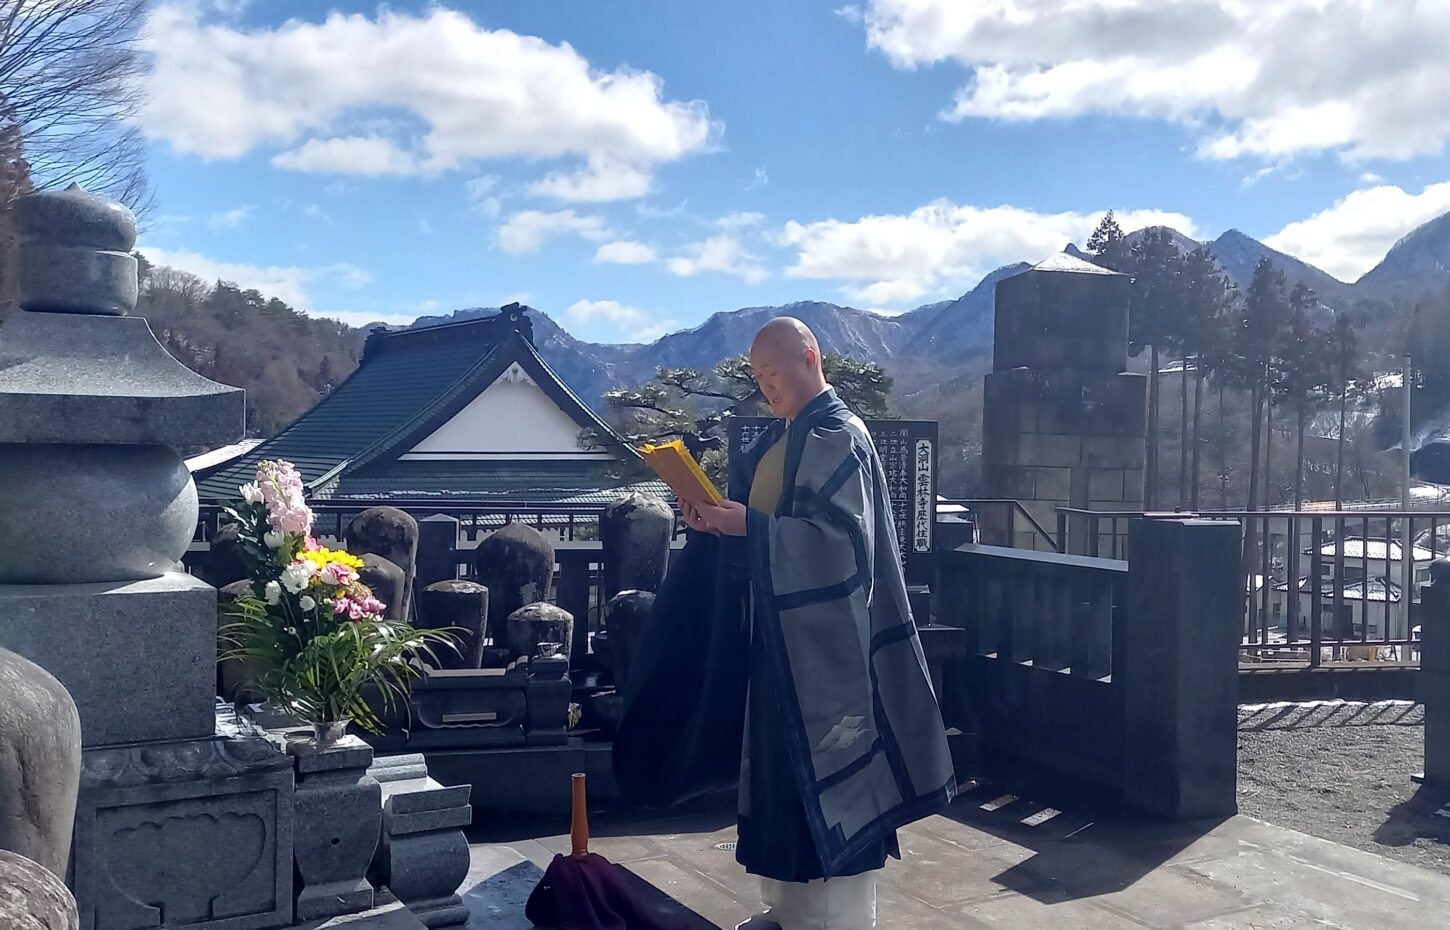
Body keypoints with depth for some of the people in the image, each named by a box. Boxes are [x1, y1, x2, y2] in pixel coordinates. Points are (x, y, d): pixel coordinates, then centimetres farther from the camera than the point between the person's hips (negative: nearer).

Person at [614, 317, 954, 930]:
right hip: (779, 624, 9)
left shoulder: (840, 436, -13)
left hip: (823, 634, -9)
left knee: (823, 767, -3)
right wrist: (719, 517, 0)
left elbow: (839, 537, -22)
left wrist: (747, 526, -24)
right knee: (783, 762, 14)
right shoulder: (780, 436, 14)